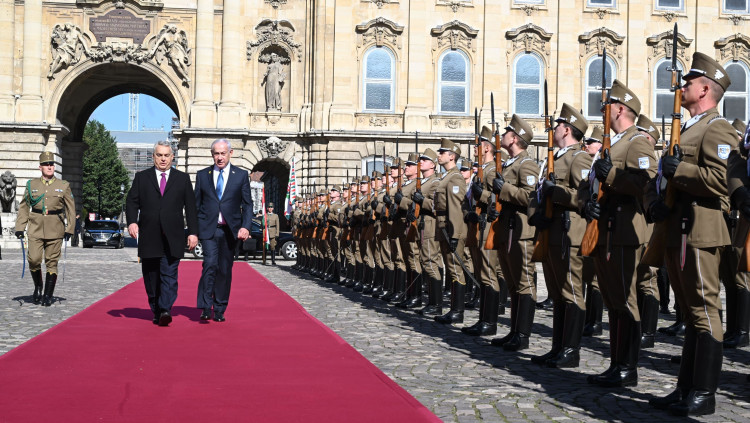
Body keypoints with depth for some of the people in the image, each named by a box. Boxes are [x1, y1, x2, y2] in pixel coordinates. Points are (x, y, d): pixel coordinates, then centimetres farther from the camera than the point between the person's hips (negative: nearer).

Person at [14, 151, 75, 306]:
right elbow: (24, 207, 8)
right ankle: (38, 287, 18)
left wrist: (69, 229, 0)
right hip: (36, 228, 1)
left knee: (52, 262, 0)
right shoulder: (31, 185, 7)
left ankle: (48, 296, 9)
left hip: (55, 230, 0)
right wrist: (20, 228, 1)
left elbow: (71, 209, 7)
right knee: (34, 260, -8)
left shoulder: (63, 186, 5)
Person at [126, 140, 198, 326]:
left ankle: (165, 310, -18)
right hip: (149, 238, 1)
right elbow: (131, 201, 7)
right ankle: (156, 312, 18)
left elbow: (190, 207, 9)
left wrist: (193, 232, 1)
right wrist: (132, 221, -12)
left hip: (173, 238, -1)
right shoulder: (141, 177, 12)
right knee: (151, 277, 7)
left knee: (169, 275, -12)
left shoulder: (183, 178, 11)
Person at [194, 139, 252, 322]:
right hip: (208, 229, -1)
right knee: (210, 264, -16)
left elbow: (247, 204, 6)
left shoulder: (241, 175, 7)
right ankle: (205, 308, -12)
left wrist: (245, 226, -8)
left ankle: (219, 310, 14)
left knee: (225, 270, 5)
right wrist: (194, 230, 5)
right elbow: (196, 204, 12)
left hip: (230, 230, 1)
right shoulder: (202, 175, 9)